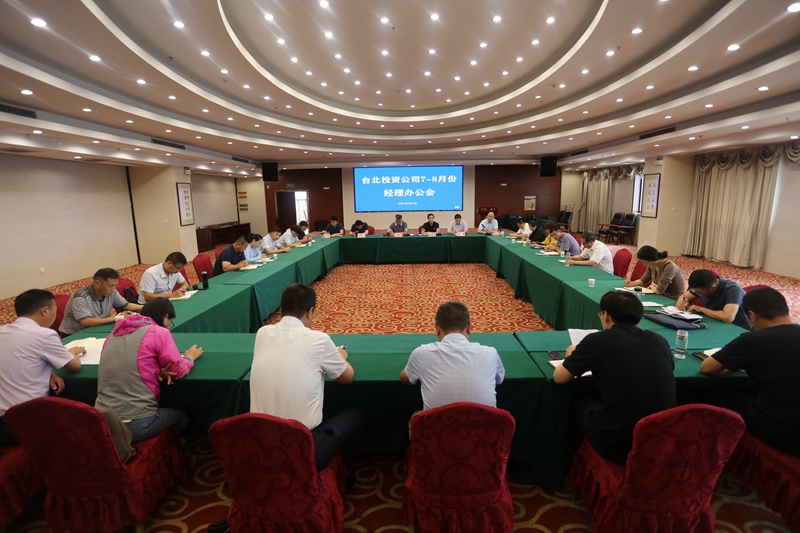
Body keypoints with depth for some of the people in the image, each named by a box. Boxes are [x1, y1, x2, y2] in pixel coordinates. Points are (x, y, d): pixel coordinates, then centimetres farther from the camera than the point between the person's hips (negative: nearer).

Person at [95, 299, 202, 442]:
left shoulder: (116, 331, 9)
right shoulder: (159, 332, -10)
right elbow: (178, 371, -4)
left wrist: (156, 371, 2)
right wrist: (190, 357, 17)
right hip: (136, 424, -6)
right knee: (182, 416, 24)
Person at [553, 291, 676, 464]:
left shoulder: (597, 340, -11)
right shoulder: (660, 341, 2)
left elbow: (559, 377, -2)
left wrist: (572, 358, 20)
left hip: (618, 444, -5)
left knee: (581, 401, 24)